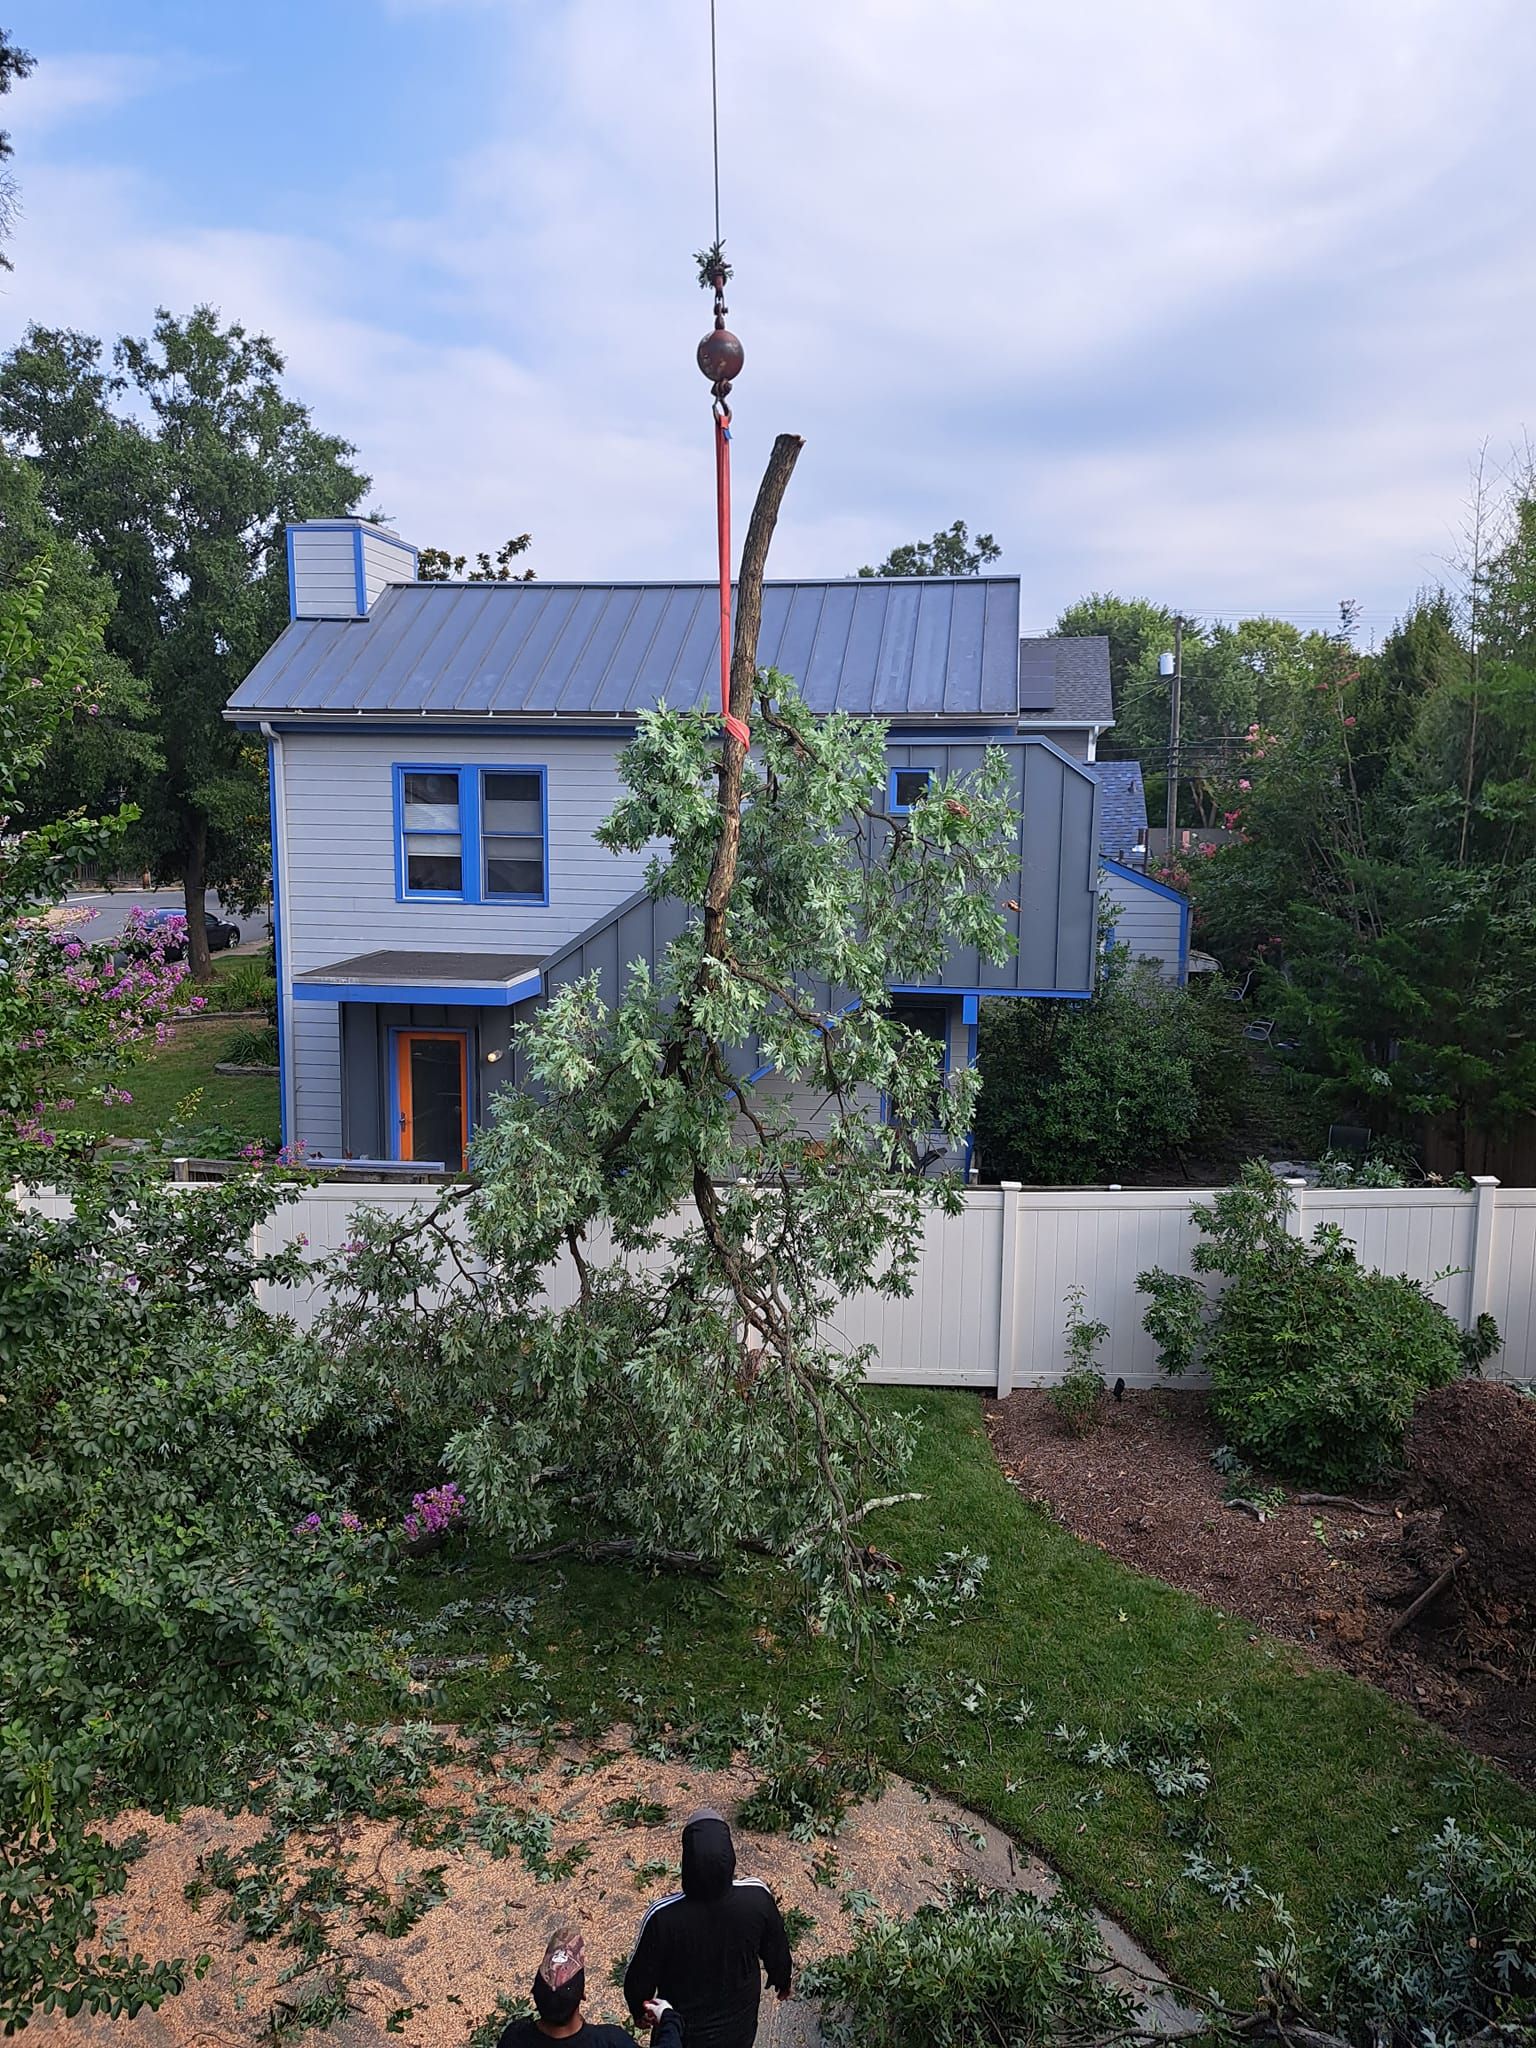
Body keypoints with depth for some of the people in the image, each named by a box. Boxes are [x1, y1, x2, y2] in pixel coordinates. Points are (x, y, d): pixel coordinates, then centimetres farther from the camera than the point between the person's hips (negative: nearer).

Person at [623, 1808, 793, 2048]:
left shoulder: (663, 1916, -35)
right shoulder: (757, 1896, -29)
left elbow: (641, 1977, -17)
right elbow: (777, 1949, -8)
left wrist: (639, 2009, 5)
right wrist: (782, 1980, 14)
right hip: (740, 2026, 1)